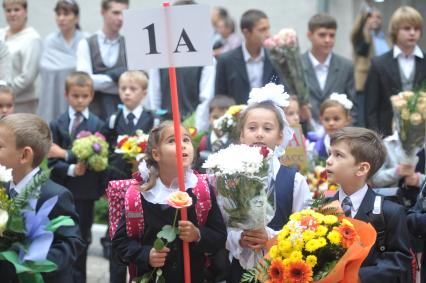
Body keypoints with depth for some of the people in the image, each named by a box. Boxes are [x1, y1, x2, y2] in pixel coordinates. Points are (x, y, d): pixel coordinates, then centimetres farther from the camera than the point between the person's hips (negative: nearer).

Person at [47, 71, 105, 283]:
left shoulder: (97, 125, -2)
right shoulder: (57, 125, 2)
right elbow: (52, 160, -4)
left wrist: (66, 154, -16)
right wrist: (71, 170, -22)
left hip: (85, 191, -1)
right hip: (61, 189, 1)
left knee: (80, 238, 7)